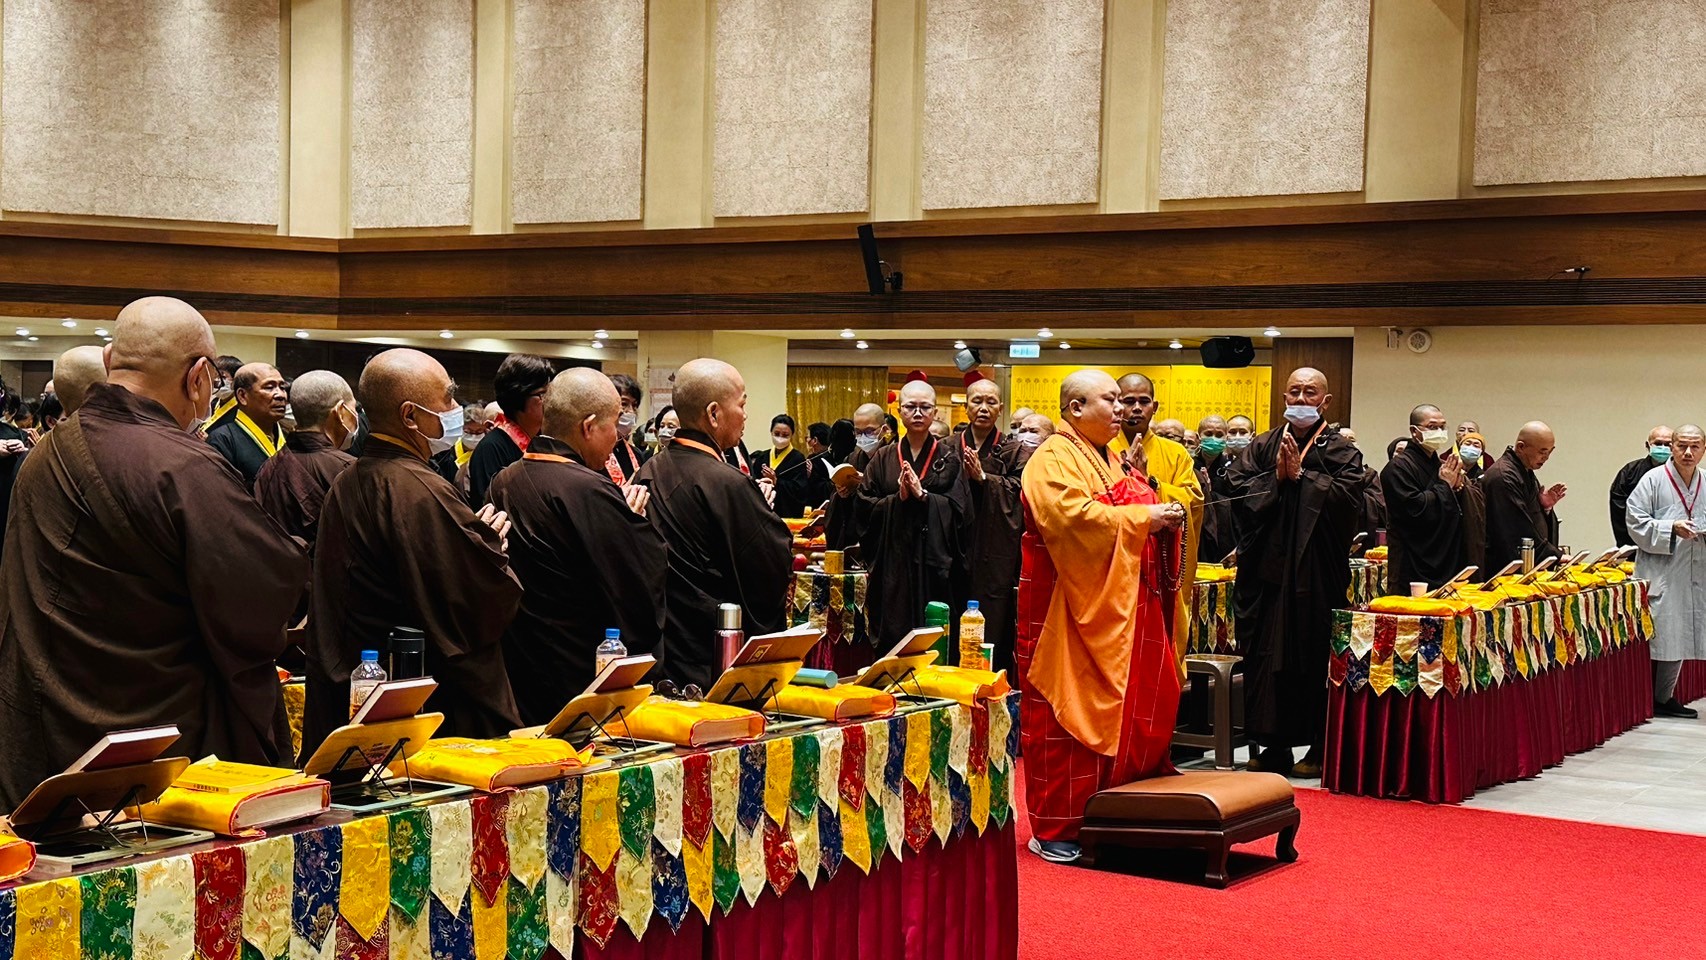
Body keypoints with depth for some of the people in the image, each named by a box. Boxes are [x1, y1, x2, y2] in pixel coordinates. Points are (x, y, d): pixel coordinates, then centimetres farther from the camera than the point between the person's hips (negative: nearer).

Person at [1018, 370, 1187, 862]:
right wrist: (1144, 516, -19)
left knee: (1128, 709, 8)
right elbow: (1072, 515, -24)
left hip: (1121, 608, 9)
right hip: (1074, 609, -9)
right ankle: (1054, 830, 3)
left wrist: (1161, 518, 2)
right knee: (1068, 713, -4)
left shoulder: (1109, 460, 19)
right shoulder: (1054, 459, -11)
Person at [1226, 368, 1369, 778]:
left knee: (1316, 658, 1)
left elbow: (1348, 496, -13)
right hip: (1267, 568, 3)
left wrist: (1301, 475, -11)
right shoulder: (1262, 447, 11)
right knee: (1267, 656, 2)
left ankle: (1320, 749, 10)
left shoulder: (1340, 451, 3)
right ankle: (1274, 747, 10)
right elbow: (1238, 489, 0)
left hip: (1318, 571, -3)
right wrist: (1277, 477, -10)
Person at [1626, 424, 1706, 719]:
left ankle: (1664, 697, 21)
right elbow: (1636, 522, -8)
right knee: (1659, 638, -6)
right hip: (1660, 575, -5)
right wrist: (1672, 528, -19)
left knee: (1678, 639, 10)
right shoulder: (1653, 480, -4)